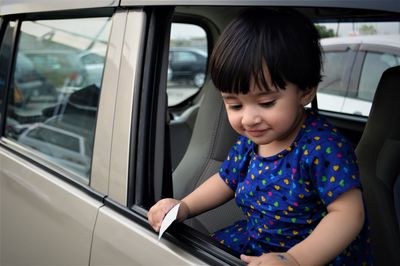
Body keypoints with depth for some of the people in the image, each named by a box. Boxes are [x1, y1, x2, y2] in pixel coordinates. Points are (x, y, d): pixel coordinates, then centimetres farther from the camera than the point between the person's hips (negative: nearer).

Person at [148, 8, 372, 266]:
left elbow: (348, 213, -28)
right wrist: (184, 207, -2)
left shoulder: (323, 146, -26)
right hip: (255, 243, 6)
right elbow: (226, 181, 12)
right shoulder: (249, 139, -4)